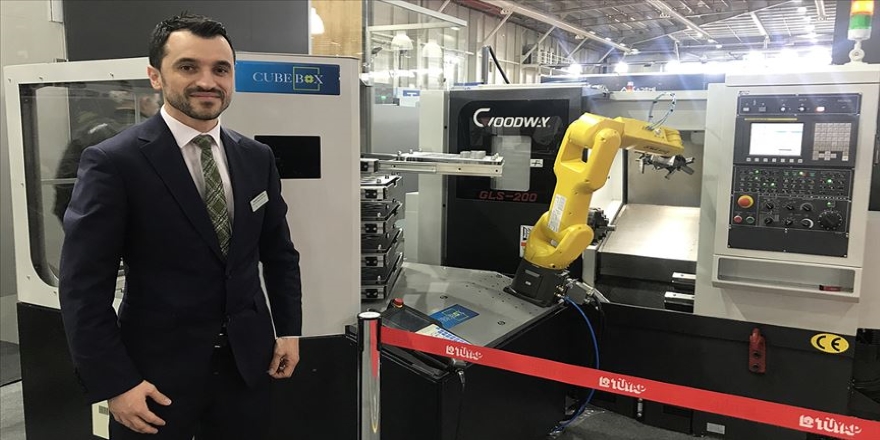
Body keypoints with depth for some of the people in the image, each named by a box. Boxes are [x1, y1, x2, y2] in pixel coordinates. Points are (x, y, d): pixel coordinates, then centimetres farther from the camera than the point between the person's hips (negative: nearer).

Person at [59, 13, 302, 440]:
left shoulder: (256, 157, 2)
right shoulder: (113, 162, -12)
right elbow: (83, 287, -12)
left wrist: (288, 328, 6)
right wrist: (115, 383, -13)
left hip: (246, 361, 4)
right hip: (157, 369, -4)